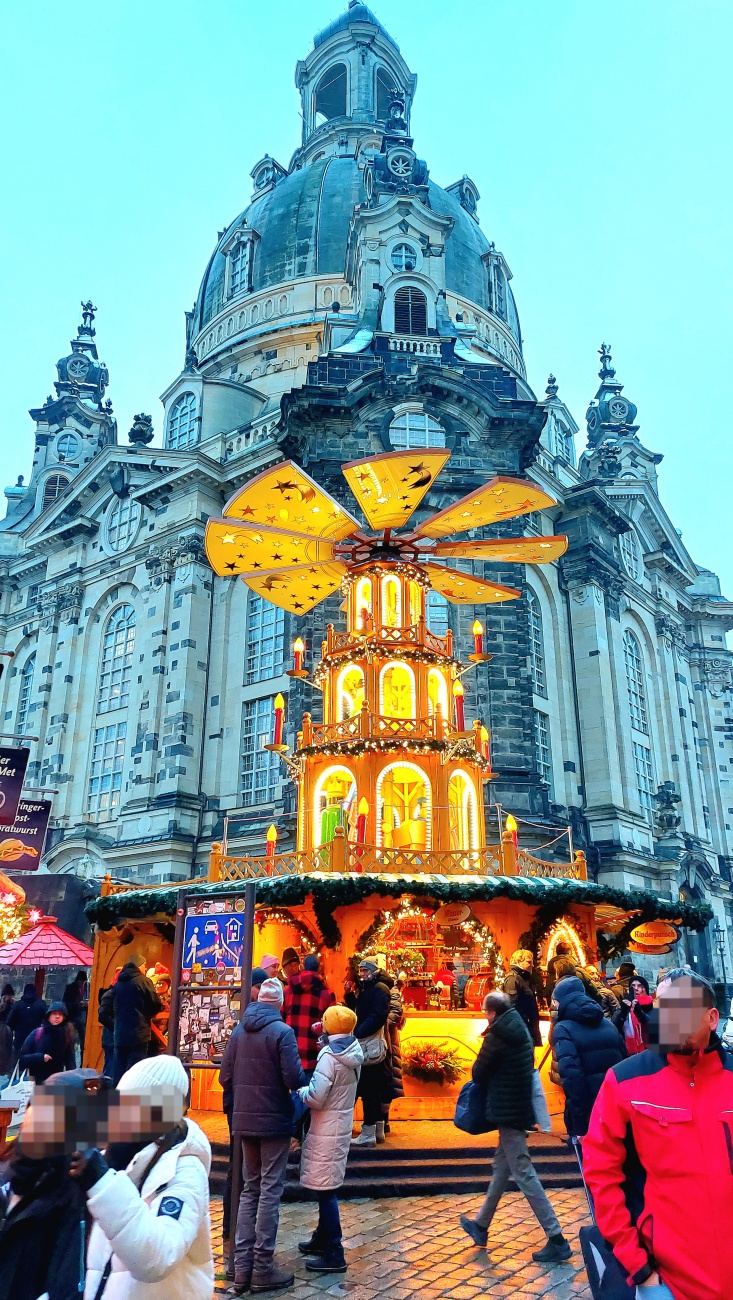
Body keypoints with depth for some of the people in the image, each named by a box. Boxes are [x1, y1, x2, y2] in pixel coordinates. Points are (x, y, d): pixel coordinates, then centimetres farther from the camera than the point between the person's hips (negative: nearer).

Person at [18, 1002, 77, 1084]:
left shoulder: (66, 1036, -3)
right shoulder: (37, 1034, -8)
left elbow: (70, 1061, -2)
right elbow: (21, 1058, -7)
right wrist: (40, 1057, -23)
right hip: (36, 1081, -1)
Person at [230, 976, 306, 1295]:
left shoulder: (240, 1030, 3)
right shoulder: (282, 1031, -16)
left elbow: (227, 1075, 6)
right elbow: (295, 1079, -20)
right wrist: (304, 1077, 2)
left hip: (244, 1119, 6)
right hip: (274, 1120, -6)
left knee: (249, 1190, 16)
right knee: (270, 1192, 4)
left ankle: (242, 1268, 17)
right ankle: (262, 1269, 10)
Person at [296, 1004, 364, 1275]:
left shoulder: (329, 1056, -22)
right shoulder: (353, 1053, 2)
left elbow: (315, 1098, -24)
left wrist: (301, 1089, -3)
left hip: (326, 1130, -9)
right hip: (341, 1125, 9)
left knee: (326, 1190, 0)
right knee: (327, 1187, 20)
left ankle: (334, 1254, 6)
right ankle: (322, 1239, 34)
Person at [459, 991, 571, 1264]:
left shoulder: (496, 1037, -18)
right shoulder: (521, 1032, 7)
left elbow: (478, 1074, -12)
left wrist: (490, 1079, 9)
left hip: (507, 1110, -9)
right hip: (521, 1106, 10)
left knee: (523, 1174, -3)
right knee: (501, 1167, 19)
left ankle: (557, 1240, -2)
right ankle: (481, 1225, 33)